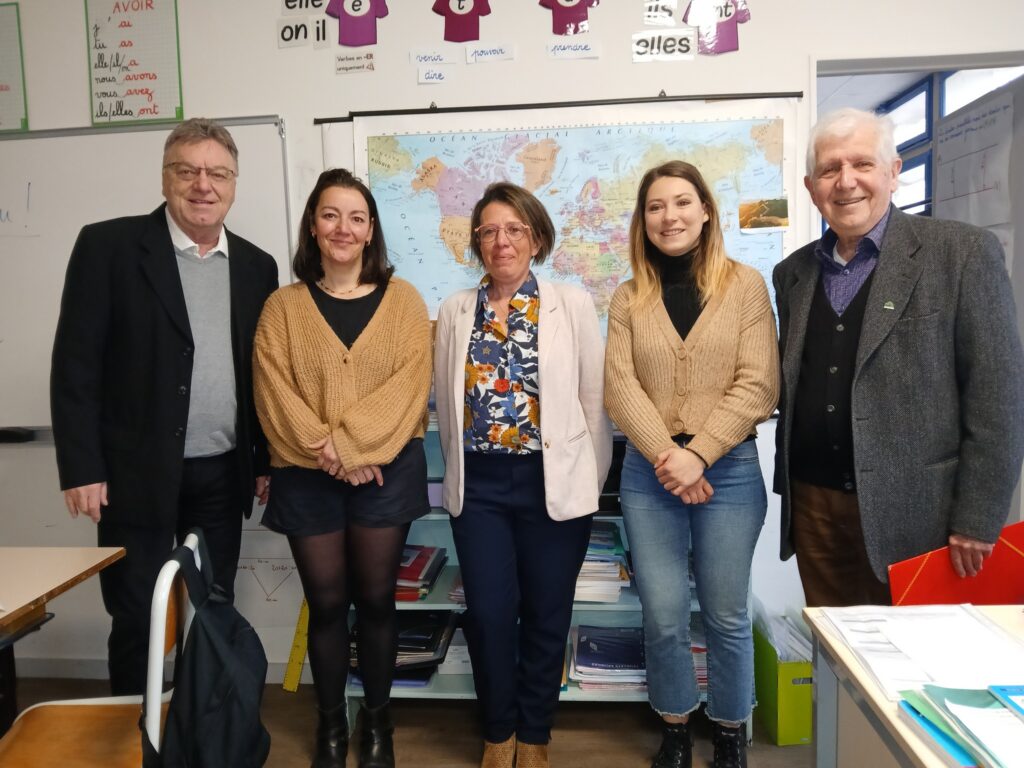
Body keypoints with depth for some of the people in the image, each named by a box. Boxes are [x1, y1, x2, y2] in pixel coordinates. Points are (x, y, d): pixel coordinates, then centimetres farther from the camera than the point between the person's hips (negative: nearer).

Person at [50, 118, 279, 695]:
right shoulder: (108, 245, -5)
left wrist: (268, 461, 9)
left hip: (223, 476, 4)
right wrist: (81, 468, -11)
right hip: (138, 475, -3)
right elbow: (75, 364, -8)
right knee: (136, 620, 9)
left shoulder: (257, 266, 7)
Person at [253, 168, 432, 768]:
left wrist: (352, 442, -17)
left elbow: (410, 384, -8)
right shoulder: (283, 307, 4)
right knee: (327, 605, 11)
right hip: (307, 477, 1)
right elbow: (274, 395, -4)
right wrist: (328, 454, -16)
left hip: (386, 471, 0)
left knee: (376, 601, 10)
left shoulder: (403, 300, 2)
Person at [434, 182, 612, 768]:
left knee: (547, 615, 10)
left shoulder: (574, 304, -2)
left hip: (554, 482, -1)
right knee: (489, 614, 7)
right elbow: (446, 402, 10)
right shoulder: (455, 311, 5)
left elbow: (594, 401, -1)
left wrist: (590, 483, 1)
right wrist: (462, 471, 10)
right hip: (478, 484, 2)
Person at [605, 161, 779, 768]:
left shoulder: (745, 286, 2)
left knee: (727, 616, 8)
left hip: (729, 469, -1)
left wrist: (697, 455, -15)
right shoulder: (629, 298, 8)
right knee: (664, 616, 6)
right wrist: (666, 455, -14)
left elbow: (757, 385, -6)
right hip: (648, 473, 2)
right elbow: (620, 387, -2)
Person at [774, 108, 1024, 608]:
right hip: (812, 503, 4)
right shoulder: (793, 272, 8)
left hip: (910, 510, -4)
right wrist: (789, 486, 11)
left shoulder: (961, 253, -6)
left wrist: (977, 519, -10)